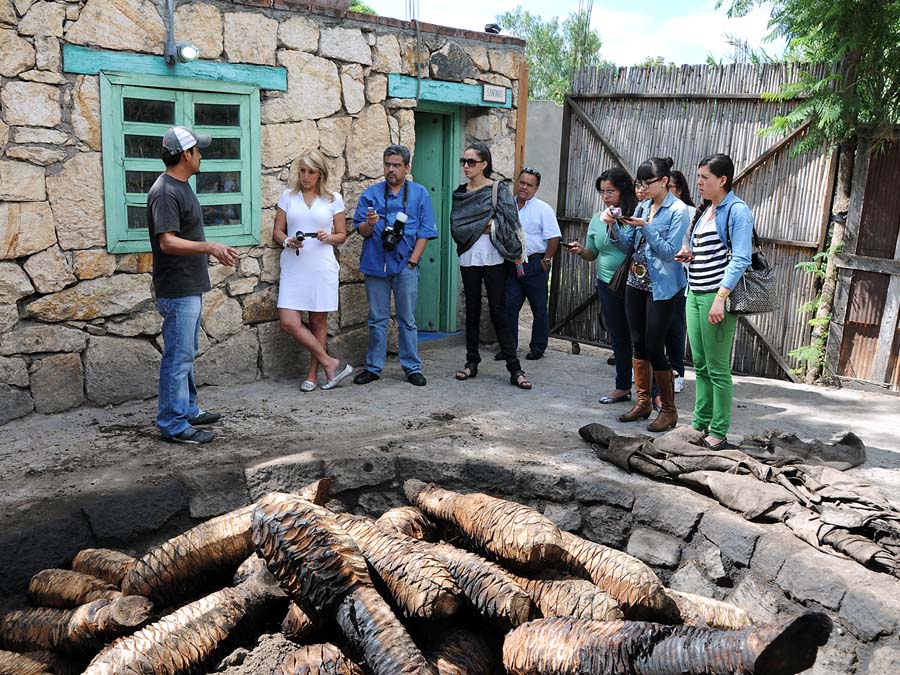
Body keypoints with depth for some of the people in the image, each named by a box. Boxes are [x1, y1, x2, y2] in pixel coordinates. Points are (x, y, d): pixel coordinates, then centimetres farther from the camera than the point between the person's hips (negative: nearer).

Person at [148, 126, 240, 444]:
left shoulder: (181, 187, 13)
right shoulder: (165, 192, -18)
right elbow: (167, 243, -26)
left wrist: (214, 251, 23)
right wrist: (210, 246, -33)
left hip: (191, 287, 11)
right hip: (177, 290, -11)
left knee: (186, 354, 18)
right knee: (178, 357, -5)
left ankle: (187, 409, 30)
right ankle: (173, 424, 3)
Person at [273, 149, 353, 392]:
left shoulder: (333, 199, 6)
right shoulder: (288, 196, 9)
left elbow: (342, 235, 11)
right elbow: (277, 232, 10)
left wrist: (328, 238, -10)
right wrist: (288, 242, -12)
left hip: (322, 267, -1)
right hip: (293, 267, 1)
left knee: (318, 322, 5)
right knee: (289, 323, -9)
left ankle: (313, 374, 18)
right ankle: (331, 364, 3)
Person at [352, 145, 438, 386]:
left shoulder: (420, 194, 6)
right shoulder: (371, 193, 9)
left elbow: (425, 232, 2)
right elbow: (361, 231, 6)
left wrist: (412, 261, -6)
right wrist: (370, 224, -17)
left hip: (405, 266, -1)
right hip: (376, 264, 1)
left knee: (407, 320, 5)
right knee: (377, 320, 8)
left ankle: (412, 368, 13)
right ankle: (373, 367, 17)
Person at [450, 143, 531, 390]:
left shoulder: (498, 190, -1)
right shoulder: (460, 193, 10)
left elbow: (508, 224, -10)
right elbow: (456, 227, -1)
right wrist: (484, 226, -10)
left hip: (493, 258, -4)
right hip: (468, 258, 4)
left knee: (498, 313, -4)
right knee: (472, 310, 10)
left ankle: (515, 369, 0)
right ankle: (472, 363, 19)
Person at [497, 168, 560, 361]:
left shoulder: (543, 209, -3)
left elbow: (554, 238, -7)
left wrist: (546, 261, -10)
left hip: (535, 265, -4)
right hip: (511, 264, 4)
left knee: (539, 308, 5)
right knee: (509, 307, 2)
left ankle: (538, 347, 16)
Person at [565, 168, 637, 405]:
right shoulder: (598, 219, 9)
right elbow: (593, 253, 17)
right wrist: (581, 251, -4)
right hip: (608, 285, 6)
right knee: (618, 338, 15)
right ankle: (623, 387, 26)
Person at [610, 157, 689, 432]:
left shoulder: (678, 210, -11)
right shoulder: (643, 206, 9)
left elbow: (670, 251, -16)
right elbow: (627, 244, 10)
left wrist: (646, 227, -22)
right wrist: (614, 226, -7)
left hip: (661, 289, -7)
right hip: (636, 284, 7)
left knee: (654, 348, -6)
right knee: (638, 345, 11)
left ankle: (669, 410, 8)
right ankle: (643, 402, 24)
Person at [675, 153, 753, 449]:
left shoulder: (737, 211, -8)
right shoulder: (703, 210, 17)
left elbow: (740, 259, -15)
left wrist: (720, 298, -22)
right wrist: (690, 255, 5)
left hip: (717, 296, -8)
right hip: (694, 294, 8)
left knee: (717, 369, -2)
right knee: (700, 365, 13)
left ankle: (718, 433, 6)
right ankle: (700, 424, 22)